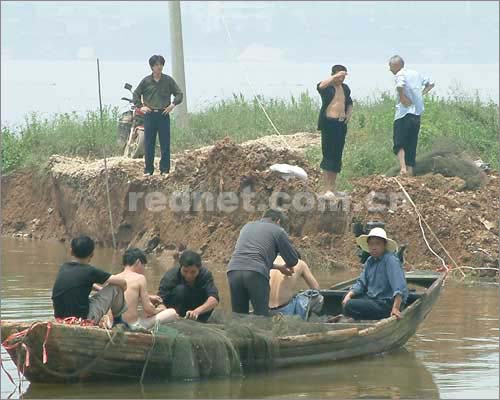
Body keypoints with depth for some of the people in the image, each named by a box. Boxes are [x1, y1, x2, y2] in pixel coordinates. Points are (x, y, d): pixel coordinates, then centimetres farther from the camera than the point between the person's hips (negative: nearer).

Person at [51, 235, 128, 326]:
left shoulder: (63, 268, 8)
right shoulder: (89, 271, -10)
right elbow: (122, 282, -1)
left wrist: (98, 288, 37)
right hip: (84, 319, -7)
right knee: (116, 286, 5)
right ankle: (118, 320, 25)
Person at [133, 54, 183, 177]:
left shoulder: (168, 80, 3)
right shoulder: (146, 81, 4)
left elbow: (179, 94, 9)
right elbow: (136, 94, 13)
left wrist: (173, 105, -5)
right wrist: (141, 106, 2)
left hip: (164, 115, 0)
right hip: (150, 115, 0)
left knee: (165, 144, -1)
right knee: (149, 144, 2)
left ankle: (165, 170, 4)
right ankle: (148, 170, 8)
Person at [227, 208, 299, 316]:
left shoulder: (248, 226, 30)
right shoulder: (278, 231, 13)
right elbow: (293, 260, 18)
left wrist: (278, 267, 49)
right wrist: (287, 266, 43)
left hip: (233, 271, 5)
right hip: (256, 274, -5)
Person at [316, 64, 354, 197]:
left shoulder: (345, 88, 14)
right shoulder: (328, 87, -7)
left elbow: (349, 103, 30)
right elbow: (321, 86, -32)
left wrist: (349, 113, 10)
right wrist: (335, 77, -36)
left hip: (341, 124, 7)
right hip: (328, 123, -7)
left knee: (337, 156, 10)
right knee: (328, 155, -9)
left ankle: (332, 187, 18)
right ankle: (327, 189, -11)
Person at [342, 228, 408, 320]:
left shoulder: (391, 261, -17)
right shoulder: (370, 261, 11)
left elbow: (400, 289, -26)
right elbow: (361, 283, 14)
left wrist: (396, 308, -37)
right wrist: (349, 295, -4)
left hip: (386, 305, -9)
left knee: (350, 306, -21)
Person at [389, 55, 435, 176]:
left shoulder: (400, 75, -8)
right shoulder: (416, 74, 15)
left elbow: (400, 86, -31)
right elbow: (430, 84, 27)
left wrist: (402, 98, -16)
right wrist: (421, 94, 16)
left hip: (403, 114, -7)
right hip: (417, 115, 7)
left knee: (399, 144, -3)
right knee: (411, 146, 10)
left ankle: (403, 167, -22)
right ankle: (410, 172, 9)